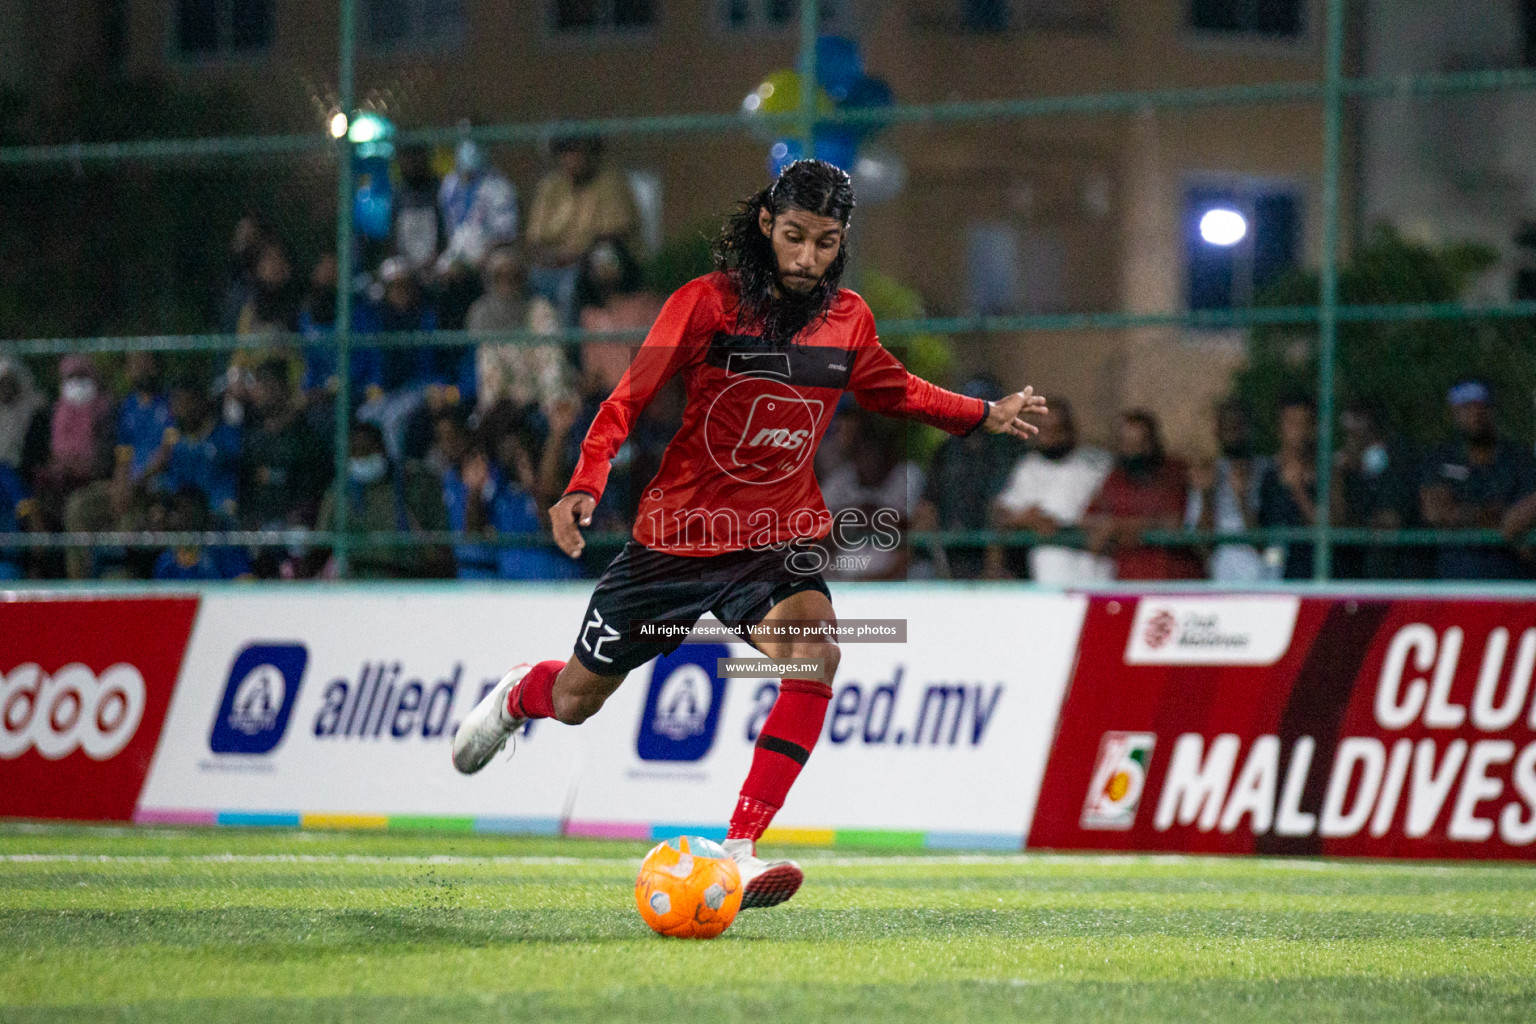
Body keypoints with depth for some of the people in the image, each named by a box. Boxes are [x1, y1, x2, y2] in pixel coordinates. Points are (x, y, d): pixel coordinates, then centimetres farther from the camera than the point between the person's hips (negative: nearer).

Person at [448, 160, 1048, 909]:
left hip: (779, 540, 2)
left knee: (814, 653, -30)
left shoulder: (848, 320, -1)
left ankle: (739, 849, -29)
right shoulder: (708, 304, -14)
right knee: (577, 700, 11)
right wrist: (585, 486, -27)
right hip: (678, 534, -2)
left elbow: (892, 390, 22)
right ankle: (519, 695, 52)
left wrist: (985, 416, 23)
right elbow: (629, 399, -13)